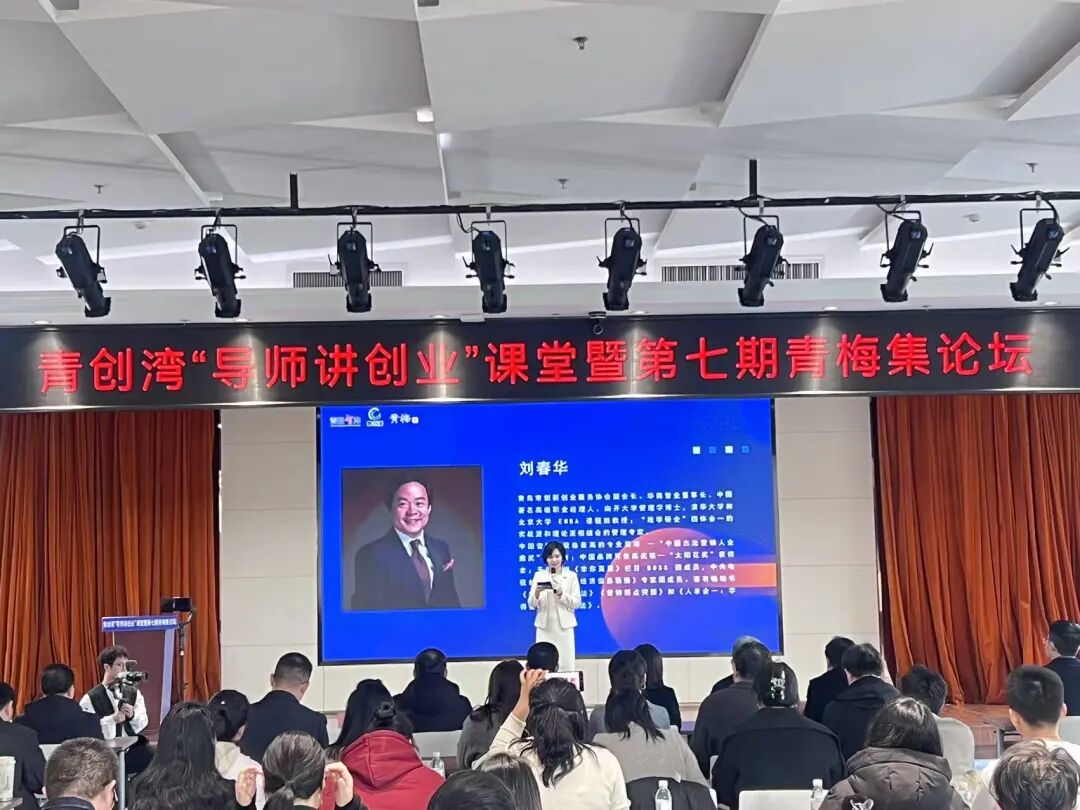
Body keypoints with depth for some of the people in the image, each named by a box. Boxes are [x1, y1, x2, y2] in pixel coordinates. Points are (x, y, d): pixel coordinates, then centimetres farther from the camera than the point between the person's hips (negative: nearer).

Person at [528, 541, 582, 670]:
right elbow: (531, 604, 2)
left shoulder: (571, 576, 4)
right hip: (545, 627, 1)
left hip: (564, 626, 0)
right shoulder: (539, 575, 6)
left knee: (566, 664, -1)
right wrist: (537, 594, -20)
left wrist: (560, 593, -16)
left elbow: (577, 603, -1)